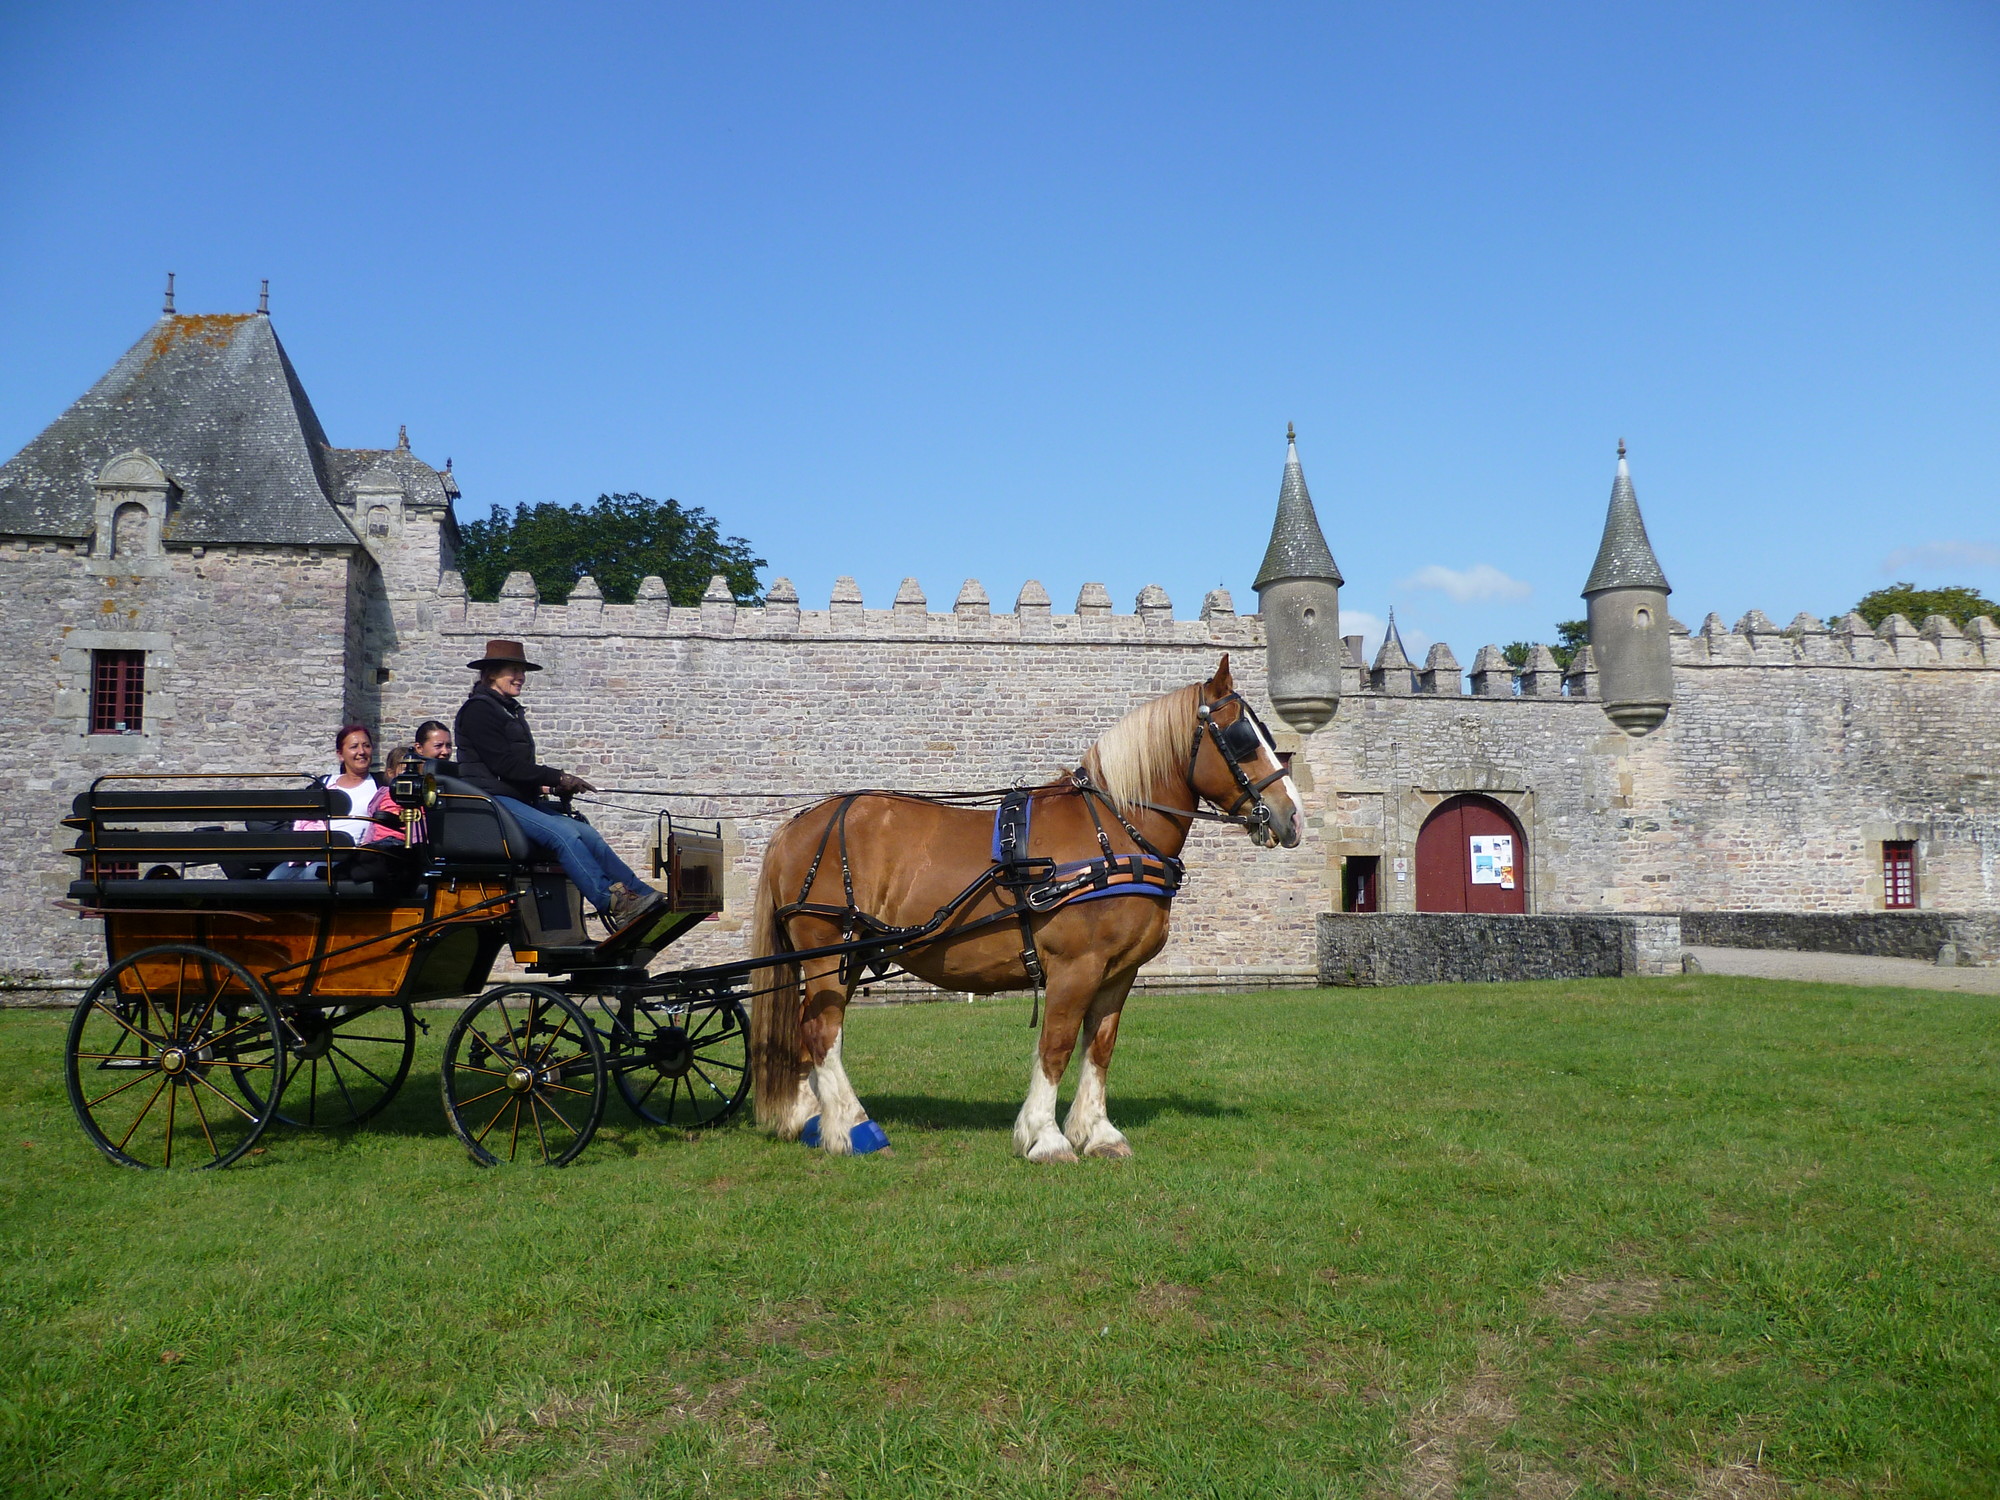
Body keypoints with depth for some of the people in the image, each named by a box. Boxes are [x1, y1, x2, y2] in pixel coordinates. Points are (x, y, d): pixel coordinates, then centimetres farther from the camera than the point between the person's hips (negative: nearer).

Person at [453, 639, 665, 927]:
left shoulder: (511, 711, 25)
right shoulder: (478, 709, -5)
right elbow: (503, 764, -15)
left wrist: (546, 785, 3)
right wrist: (558, 778, -13)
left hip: (519, 801, 9)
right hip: (492, 800, -9)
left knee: (587, 833, -11)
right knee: (562, 833, -28)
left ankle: (643, 896, -20)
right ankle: (614, 905, -37)